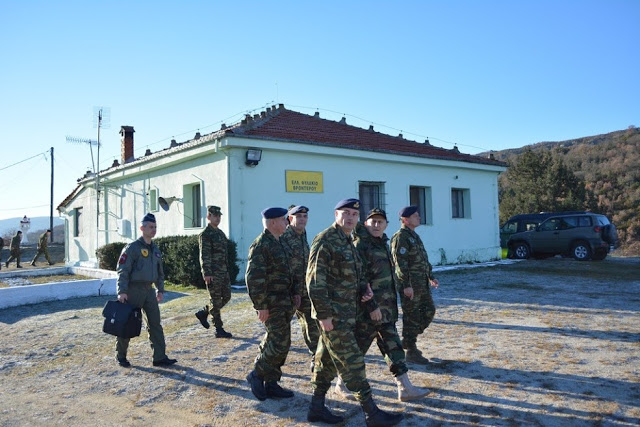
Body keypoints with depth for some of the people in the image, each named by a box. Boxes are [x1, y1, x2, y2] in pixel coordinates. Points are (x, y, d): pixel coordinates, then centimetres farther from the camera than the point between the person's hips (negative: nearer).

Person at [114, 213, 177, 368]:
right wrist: (122, 291, -20)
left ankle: (160, 357, 4)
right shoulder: (132, 248, -8)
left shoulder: (155, 250, 14)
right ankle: (120, 356, 21)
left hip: (149, 290, 7)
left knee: (155, 324, 2)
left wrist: (160, 290, 15)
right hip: (133, 290, -6)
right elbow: (122, 271, -13)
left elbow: (160, 272, 22)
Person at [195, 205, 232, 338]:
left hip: (224, 272, 9)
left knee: (227, 296, 11)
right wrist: (207, 273, -21)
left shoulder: (221, 233, 16)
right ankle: (219, 330, 7)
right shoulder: (205, 235, -10)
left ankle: (203, 313, 26)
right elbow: (204, 256, -16)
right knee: (216, 300, -1)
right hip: (213, 273, -9)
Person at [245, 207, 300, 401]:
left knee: (275, 343, 12)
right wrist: (261, 306, -21)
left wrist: (294, 292, 15)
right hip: (272, 305, -10)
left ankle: (271, 384, 21)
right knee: (279, 343, -9)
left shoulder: (278, 243, 15)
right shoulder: (260, 245, -16)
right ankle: (257, 374, 9)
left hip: (284, 303, 10)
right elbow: (254, 278, -21)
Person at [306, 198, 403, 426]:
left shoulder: (348, 242, 14)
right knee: (352, 362, -3)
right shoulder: (325, 241, -15)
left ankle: (317, 408, 25)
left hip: (347, 314, 9)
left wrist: (364, 288, 4)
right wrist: (324, 314, -20)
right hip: (333, 315, -9)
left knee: (327, 359, 15)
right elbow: (315, 281, -19)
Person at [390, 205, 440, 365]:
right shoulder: (400, 237, -14)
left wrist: (431, 277, 22)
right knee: (412, 317, -2)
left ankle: (407, 341, 24)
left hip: (422, 283, 10)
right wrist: (406, 285, -23)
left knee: (429, 311, 13)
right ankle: (411, 352, 9)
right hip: (410, 285, -10)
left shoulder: (414, 236, 18)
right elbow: (401, 263, -20)